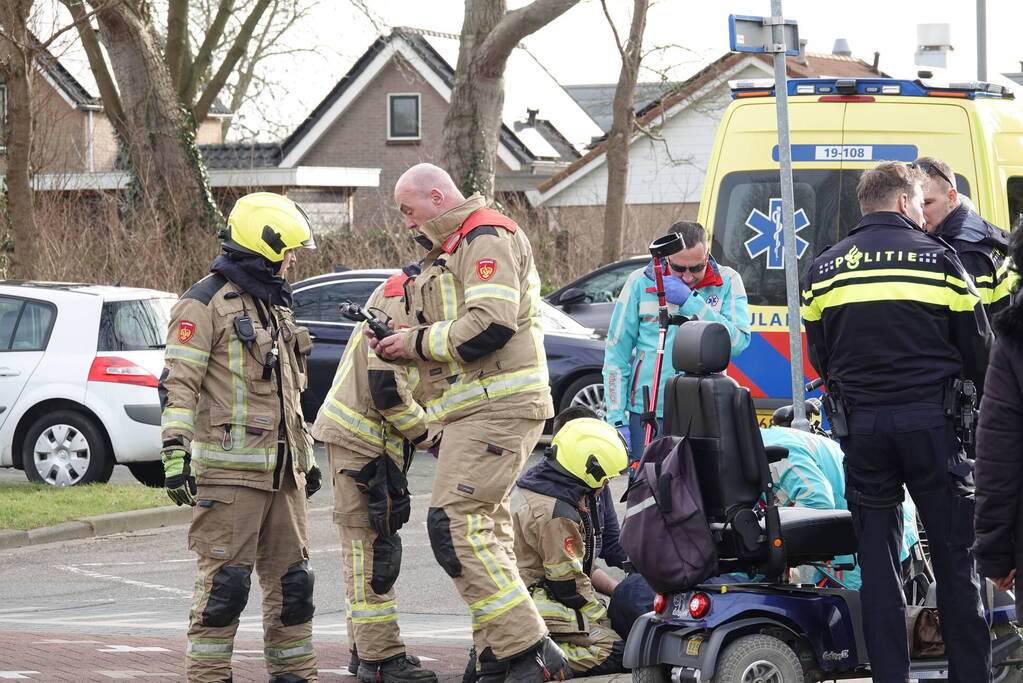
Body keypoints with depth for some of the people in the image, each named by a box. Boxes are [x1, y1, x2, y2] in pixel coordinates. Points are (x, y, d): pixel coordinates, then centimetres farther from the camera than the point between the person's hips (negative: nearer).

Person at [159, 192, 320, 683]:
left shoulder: (274, 305, 22)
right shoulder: (206, 303, -7)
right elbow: (178, 384, -13)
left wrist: (305, 456, 29)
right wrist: (175, 453, -21)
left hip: (281, 471, 8)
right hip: (229, 469, -8)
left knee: (290, 578, 10)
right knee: (225, 581, -8)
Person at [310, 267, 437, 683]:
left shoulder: (397, 299, 17)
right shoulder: (399, 302, -16)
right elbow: (387, 390, -22)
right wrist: (427, 431, -10)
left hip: (367, 442, 11)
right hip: (362, 444, -11)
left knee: (367, 548, 16)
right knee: (372, 547, -9)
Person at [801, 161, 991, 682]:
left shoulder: (823, 269, 7)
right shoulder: (936, 257, -2)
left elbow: (820, 360, 14)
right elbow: (977, 347, 2)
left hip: (861, 424, 3)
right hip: (933, 420, -3)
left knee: (877, 561, 6)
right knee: (955, 559, 4)